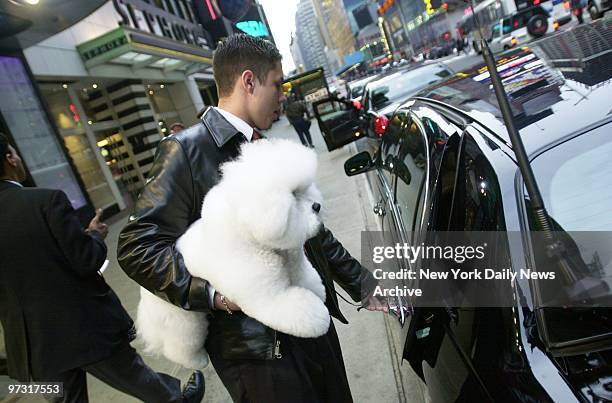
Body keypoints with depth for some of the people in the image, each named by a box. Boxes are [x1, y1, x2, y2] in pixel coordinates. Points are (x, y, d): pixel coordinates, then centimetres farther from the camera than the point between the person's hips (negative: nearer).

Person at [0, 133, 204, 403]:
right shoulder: (46, 200, -19)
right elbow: (88, 260, -17)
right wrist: (95, 234, 3)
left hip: (33, 342, 4)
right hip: (84, 324, -4)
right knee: (136, 378, 19)